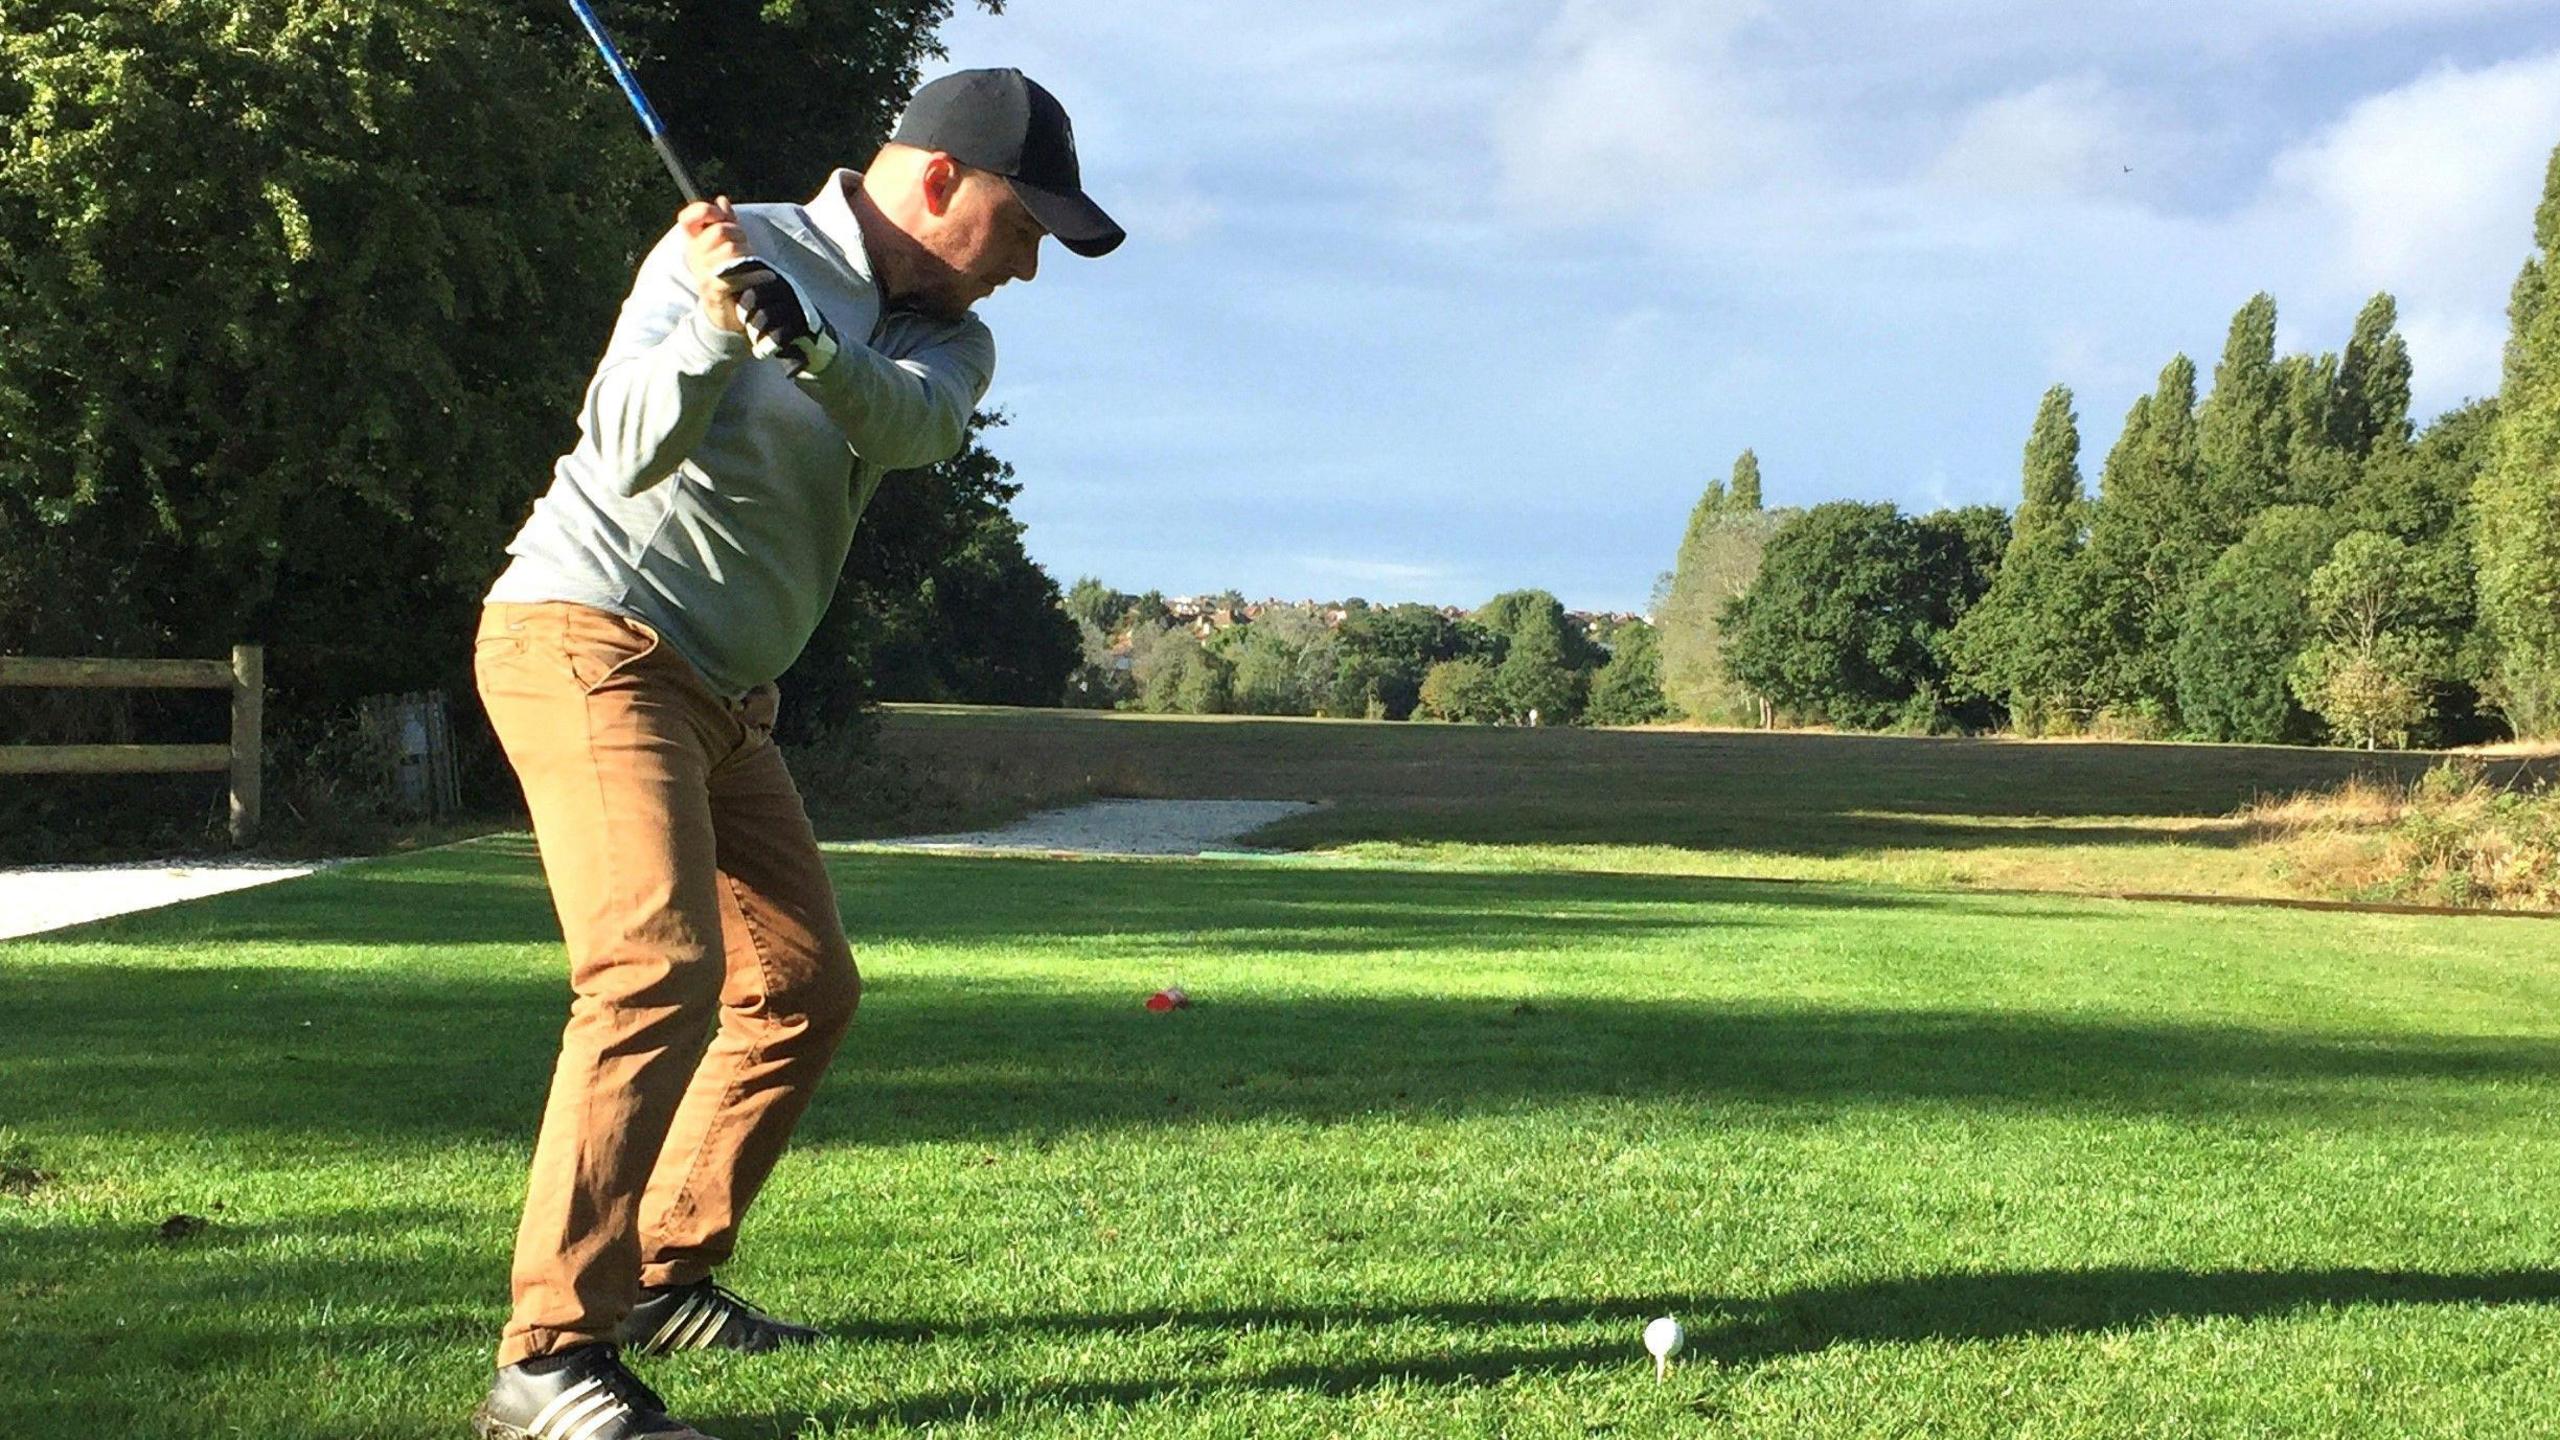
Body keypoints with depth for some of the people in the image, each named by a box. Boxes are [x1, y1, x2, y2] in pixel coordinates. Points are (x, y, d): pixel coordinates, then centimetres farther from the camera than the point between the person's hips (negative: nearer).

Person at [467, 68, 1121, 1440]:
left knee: (804, 988, 13)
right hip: (588, 641, -8)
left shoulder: (946, 337, 10)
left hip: (721, 695, 9)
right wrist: (714, 329, -37)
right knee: (659, 971, -23)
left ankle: (665, 1275, 25)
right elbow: (631, 451, -20)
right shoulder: (729, 247, -9)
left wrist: (808, 347, -34)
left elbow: (916, 423, -15)